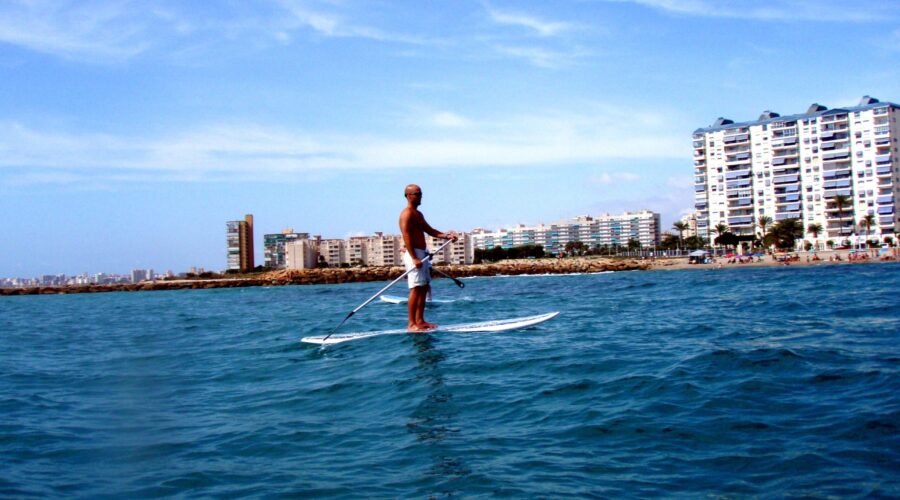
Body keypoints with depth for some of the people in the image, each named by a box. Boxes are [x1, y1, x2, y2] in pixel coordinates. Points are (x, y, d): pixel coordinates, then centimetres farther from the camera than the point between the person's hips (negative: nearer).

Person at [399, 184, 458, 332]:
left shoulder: (418, 214, 20)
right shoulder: (407, 214, -11)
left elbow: (429, 230, 21)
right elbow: (406, 237, -19)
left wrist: (446, 235, 6)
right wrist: (414, 258, -25)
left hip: (421, 254, 10)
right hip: (414, 254, -10)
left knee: (424, 288, 11)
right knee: (416, 289, -11)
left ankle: (420, 321, 16)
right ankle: (411, 324, -10)